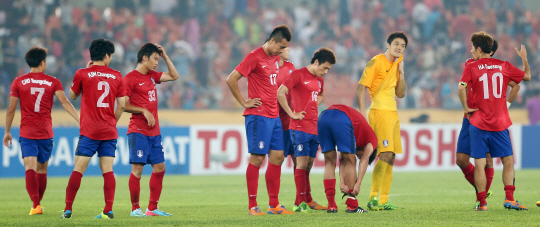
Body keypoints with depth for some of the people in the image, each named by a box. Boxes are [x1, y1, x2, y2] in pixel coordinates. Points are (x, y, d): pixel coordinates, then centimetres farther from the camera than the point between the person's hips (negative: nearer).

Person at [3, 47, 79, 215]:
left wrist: (7, 131, 10)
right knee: (42, 169, 15)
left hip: (26, 133, -1)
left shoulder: (19, 82, 1)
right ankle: (38, 204, 24)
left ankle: (35, 205, -24)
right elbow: (65, 102, -10)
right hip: (46, 132, 2)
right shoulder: (53, 82, 1)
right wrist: (80, 120, -12)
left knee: (30, 168, -9)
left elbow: (11, 109, 2)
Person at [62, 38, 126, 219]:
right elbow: (121, 104, 4)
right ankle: (108, 210, -5)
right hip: (109, 131, 2)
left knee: (78, 169, -1)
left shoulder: (83, 74, -2)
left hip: (89, 130, -2)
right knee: (107, 170, 2)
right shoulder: (116, 76, 5)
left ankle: (68, 209, -2)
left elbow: (72, 95, 15)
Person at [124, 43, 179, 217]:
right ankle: (135, 208, -3)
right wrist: (144, 111, -17)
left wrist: (165, 56, 14)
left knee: (159, 167, 7)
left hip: (154, 131, 8)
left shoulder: (152, 76, 15)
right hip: (139, 131, -8)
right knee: (137, 168, -8)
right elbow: (123, 105, -12)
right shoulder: (131, 78, -8)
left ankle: (152, 208, 12)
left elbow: (174, 76, 23)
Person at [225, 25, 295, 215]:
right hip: (258, 116, -8)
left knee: (277, 157, 6)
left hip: (274, 116, 8)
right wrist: (244, 103, -10)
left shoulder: (275, 58, 15)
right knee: (257, 158, -7)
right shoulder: (255, 57, -11)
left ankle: (274, 205, 11)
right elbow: (231, 80, -15)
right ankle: (253, 206, -3)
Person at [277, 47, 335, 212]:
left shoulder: (319, 80, 17)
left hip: (314, 127, 7)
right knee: (302, 162, -9)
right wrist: (292, 114, -13)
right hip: (300, 127, -7)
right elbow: (280, 93, -16)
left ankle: (307, 200, 13)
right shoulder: (298, 75, -8)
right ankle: (300, 203, -8)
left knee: (308, 165, 9)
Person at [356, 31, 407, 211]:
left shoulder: (396, 64, 17)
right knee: (385, 154, -18)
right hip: (379, 112, -8)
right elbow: (361, 88, -10)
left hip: (393, 113, 8)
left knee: (391, 158, 6)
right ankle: (373, 198, -19)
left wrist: (401, 73, 7)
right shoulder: (376, 62, -7)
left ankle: (383, 201, 8)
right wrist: (362, 114, -16)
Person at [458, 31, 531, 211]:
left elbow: (461, 87, -18)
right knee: (508, 160, 11)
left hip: (479, 122, -2)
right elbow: (527, 76, 19)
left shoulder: (471, 68, -3)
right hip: (500, 122, 2)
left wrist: (466, 108, -6)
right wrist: (524, 58, 35)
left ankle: (482, 202, -2)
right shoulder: (504, 66, 6)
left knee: (479, 163, 0)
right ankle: (509, 198, 1)